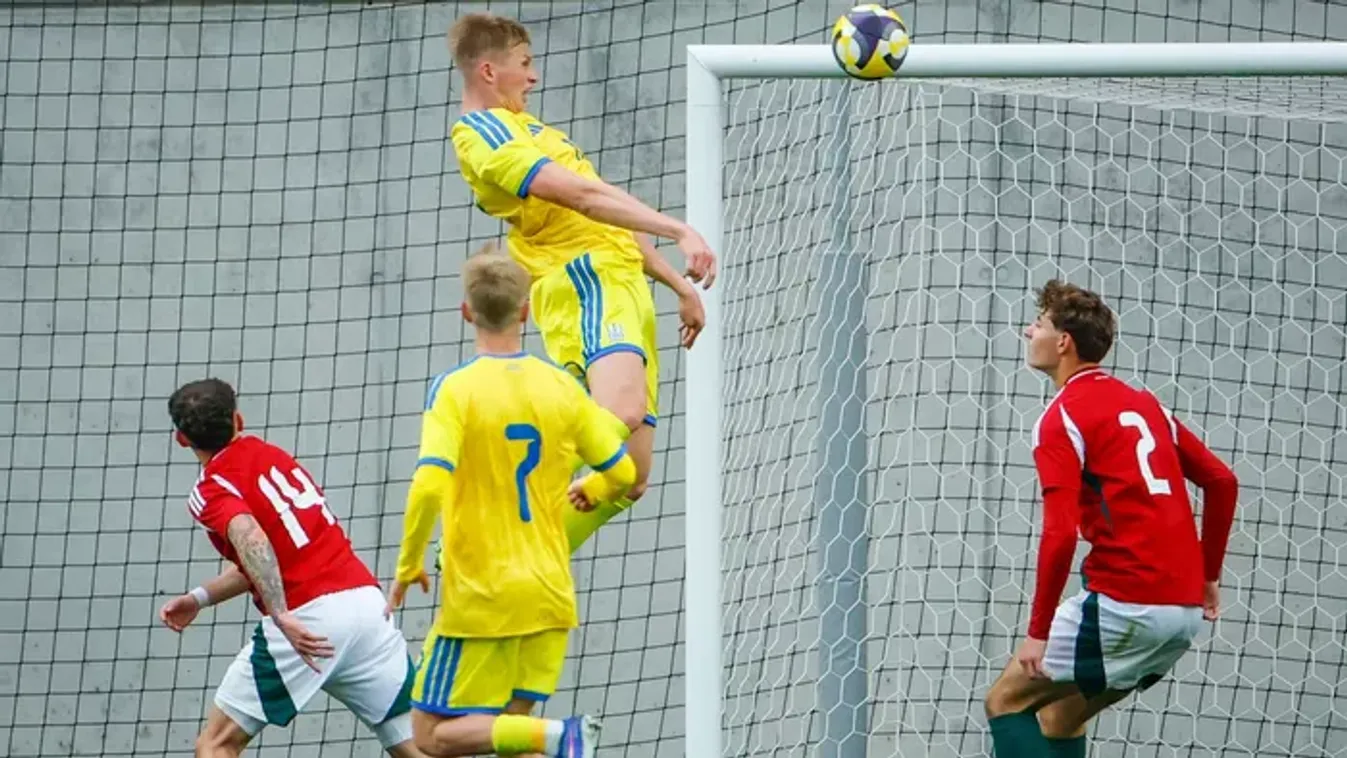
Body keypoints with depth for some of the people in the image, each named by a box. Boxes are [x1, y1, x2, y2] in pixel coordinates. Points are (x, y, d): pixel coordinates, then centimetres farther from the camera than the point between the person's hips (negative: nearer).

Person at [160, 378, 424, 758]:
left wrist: (281, 616, -31)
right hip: (366, 597, 6)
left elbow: (251, 539, -22)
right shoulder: (272, 454, 20)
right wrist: (200, 598, 24)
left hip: (307, 615, -6)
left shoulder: (209, 491, 0)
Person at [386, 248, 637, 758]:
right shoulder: (560, 387, 0)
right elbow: (623, 473, 8)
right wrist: (588, 490, 31)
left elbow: (428, 487, -24)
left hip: (479, 600, -5)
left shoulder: (454, 389, -13)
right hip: (549, 597, 5)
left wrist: (408, 567, -10)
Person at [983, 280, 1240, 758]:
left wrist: (1038, 632, -12)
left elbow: (1060, 534, -17)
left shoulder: (1062, 419, -7)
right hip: (1186, 611, 8)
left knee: (1006, 701, 4)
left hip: (1125, 606, -8)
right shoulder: (1145, 405, 17)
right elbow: (1221, 481, 21)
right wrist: (1208, 576, 26)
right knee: (1060, 715, 21)